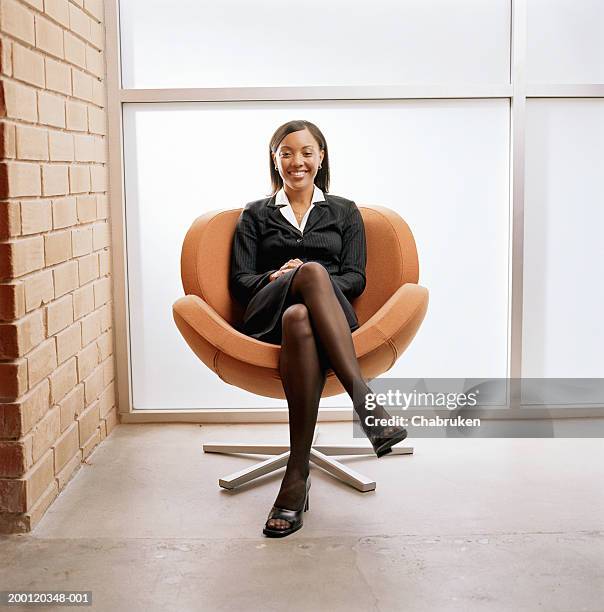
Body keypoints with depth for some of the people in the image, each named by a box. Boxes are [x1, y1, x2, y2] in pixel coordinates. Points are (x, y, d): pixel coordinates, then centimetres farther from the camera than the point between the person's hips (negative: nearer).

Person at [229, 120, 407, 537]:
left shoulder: (344, 212, 24)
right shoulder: (256, 214, 25)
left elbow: (356, 279, 11)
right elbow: (239, 281, 12)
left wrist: (314, 284, -11)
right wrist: (277, 278, -10)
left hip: (329, 318, 0)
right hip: (268, 318, 0)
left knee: (299, 319, -41)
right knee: (313, 271, -38)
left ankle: (297, 478, -46)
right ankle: (365, 399, -47)